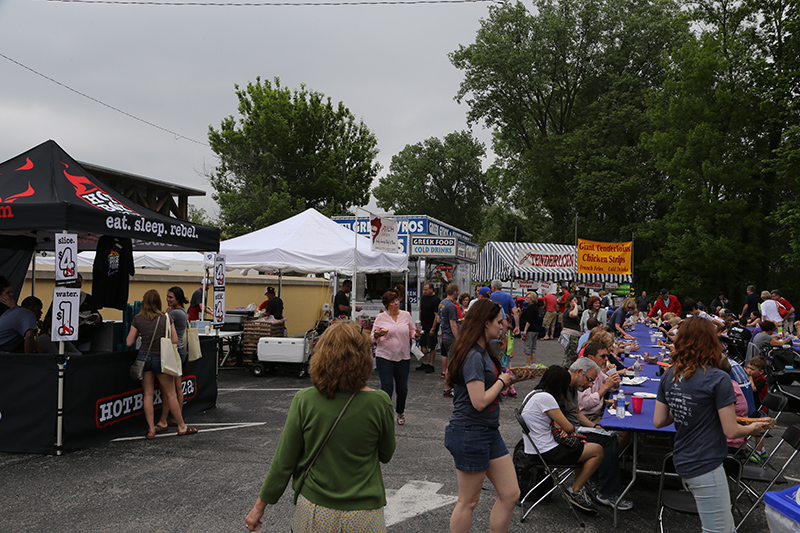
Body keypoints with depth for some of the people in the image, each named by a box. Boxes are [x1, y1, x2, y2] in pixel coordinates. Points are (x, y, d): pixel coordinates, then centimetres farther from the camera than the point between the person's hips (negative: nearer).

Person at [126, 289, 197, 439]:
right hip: (161, 358, -2)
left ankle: (151, 429, 8)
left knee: (148, 394, 8)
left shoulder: (137, 320, -2)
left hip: (144, 357, 2)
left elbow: (129, 342, 0)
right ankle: (182, 427, 14)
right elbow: (174, 340, -3)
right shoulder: (166, 318, -4)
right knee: (170, 394, 6)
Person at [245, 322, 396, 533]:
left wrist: (260, 506, 4)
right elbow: (386, 455, 0)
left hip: (314, 512, 1)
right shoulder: (378, 403, -16)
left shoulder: (304, 401, -15)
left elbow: (283, 462, -8)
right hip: (362, 515, -1)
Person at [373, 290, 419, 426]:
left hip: (403, 357, 2)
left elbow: (412, 332, 13)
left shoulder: (406, 315, 6)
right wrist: (377, 335, -19)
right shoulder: (380, 317, 0)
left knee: (402, 388, 8)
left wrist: (416, 334, -9)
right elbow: (373, 337, 3)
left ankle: (400, 412, 32)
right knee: (387, 386, -9)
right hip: (385, 356, -2)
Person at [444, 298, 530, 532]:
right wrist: (502, 381, -11)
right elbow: (479, 401, -25)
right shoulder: (473, 356, -20)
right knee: (468, 501, 6)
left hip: (488, 432, 10)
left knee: (510, 494, 11)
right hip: (470, 432, -10)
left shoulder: (483, 352, 11)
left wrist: (512, 379, 4)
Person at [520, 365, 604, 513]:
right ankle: (575, 491, 6)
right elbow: (569, 427, -16)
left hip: (535, 449, 10)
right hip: (546, 452, -10)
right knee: (598, 451, -3)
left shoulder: (533, 394, 10)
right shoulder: (545, 398, -21)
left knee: (585, 445, 23)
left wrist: (563, 427, 1)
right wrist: (571, 429, 7)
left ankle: (577, 486, 25)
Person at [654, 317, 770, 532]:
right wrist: (754, 428, 6)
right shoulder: (718, 379, -17)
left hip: (683, 463, 8)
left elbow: (659, 421, 5)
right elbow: (731, 431, -13)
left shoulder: (669, 375, 3)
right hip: (705, 466, -8)